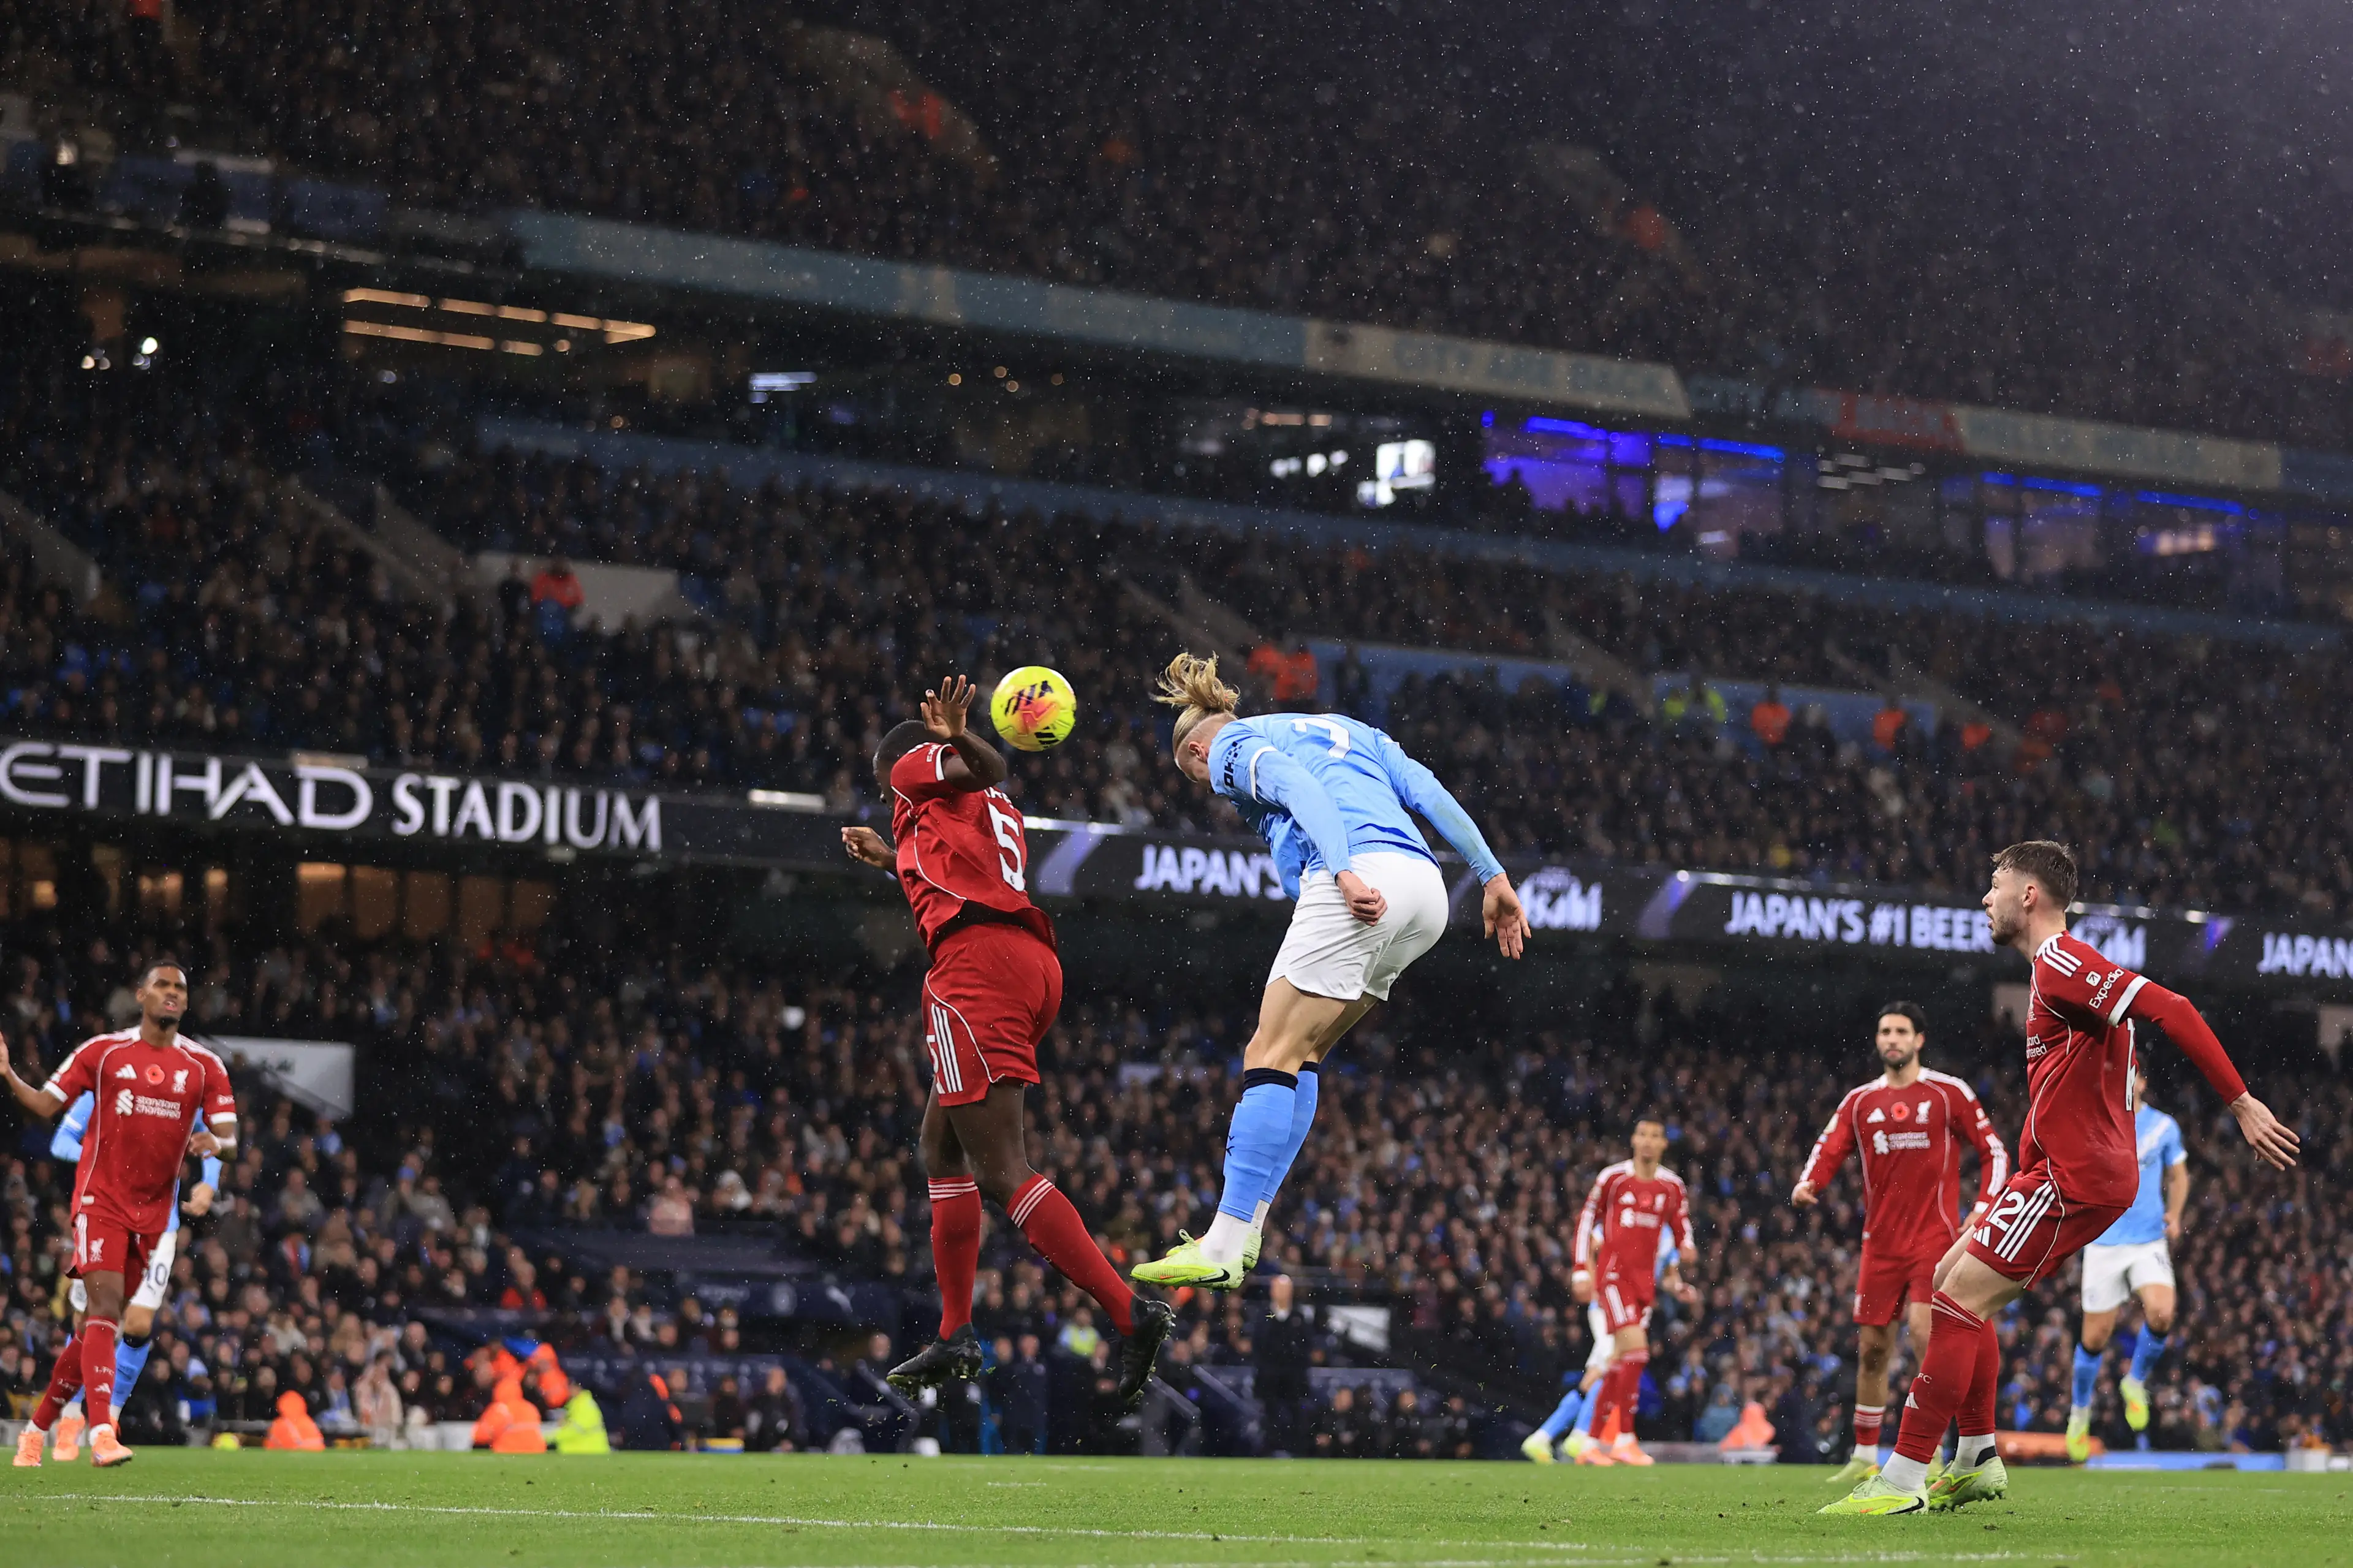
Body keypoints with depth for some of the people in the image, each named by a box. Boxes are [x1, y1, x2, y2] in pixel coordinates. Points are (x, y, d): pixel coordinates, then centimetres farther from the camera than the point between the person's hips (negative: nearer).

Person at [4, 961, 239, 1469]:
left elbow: (229, 1138, 2)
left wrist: (214, 1143, -21)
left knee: (96, 1323, 8)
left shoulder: (205, 1067, 6)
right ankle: (102, 1436, -28)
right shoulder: (103, 1051, 2)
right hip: (101, 1199, -3)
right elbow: (46, 1104, 5)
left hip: (155, 1210, 3)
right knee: (105, 1308, -19)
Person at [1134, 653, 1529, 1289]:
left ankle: (1222, 1248, -12)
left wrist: (1345, 872, -21)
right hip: (1426, 888, 8)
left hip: (1358, 885, -7)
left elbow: (1300, 788, -7)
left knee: (1271, 1057, -6)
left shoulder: (1232, 746, 14)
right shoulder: (1345, 729, 35)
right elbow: (1432, 795, 22)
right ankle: (1246, 1229, 11)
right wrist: (1493, 877, 16)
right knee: (1300, 1055, 16)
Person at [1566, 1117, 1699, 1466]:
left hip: (1645, 1280, 5)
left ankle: (1590, 1442, 17)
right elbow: (1586, 1221, 4)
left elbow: (1681, 1229, 17)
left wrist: (1686, 1248, -5)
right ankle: (1625, 1439, -17)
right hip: (1613, 1274, -5)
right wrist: (1582, 1271, -1)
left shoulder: (1673, 1186, 7)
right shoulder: (1612, 1178, -3)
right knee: (1636, 1349, -21)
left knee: (1620, 1364, 7)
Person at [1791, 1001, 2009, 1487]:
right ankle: (1865, 1457, 16)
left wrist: (1982, 1210, -9)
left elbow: (1994, 1153, 3)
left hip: (1934, 1237, -4)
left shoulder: (1949, 1094, 1)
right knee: (1872, 1347, 5)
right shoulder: (1860, 1101, 11)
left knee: (1924, 1330, -20)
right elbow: (1829, 1150, 3)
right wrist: (1807, 1183, -19)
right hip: (1880, 1242, 4)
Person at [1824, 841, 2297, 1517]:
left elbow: (2171, 1010, -24)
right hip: (2067, 1169, 11)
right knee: (1952, 1278, 16)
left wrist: (2242, 1104, -25)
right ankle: (1978, 1460, 16)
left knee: (1959, 1303, -12)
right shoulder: (2061, 967, 20)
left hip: (2075, 1176, -11)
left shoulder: (2062, 964, -14)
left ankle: (1904, 1480, -13)